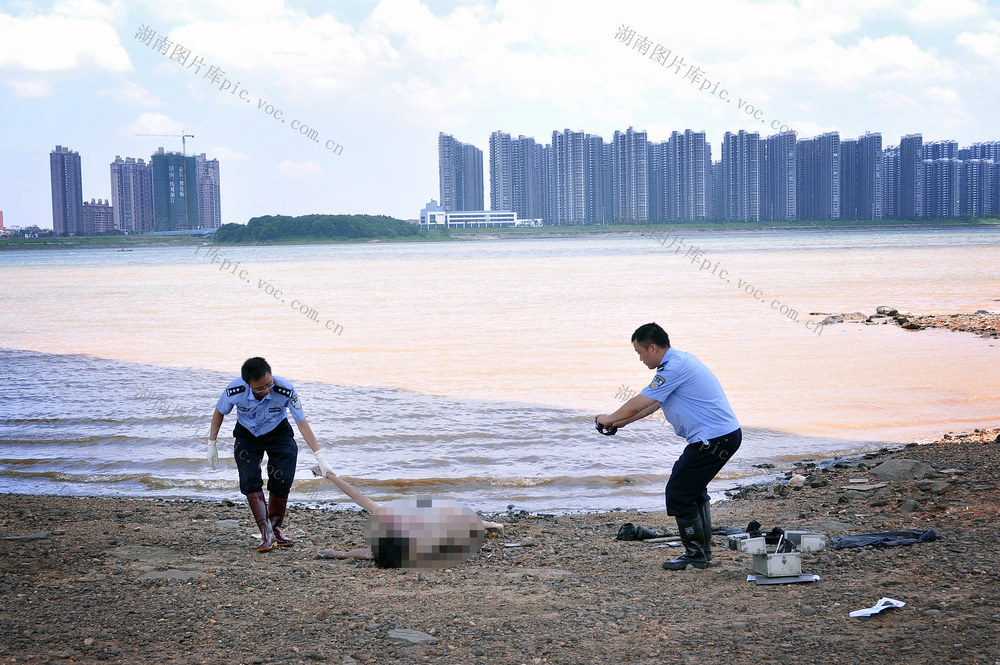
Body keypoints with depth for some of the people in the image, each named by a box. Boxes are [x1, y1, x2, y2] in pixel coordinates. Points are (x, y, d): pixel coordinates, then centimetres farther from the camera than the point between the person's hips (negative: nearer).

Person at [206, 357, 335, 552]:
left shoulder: (285, 390, -34)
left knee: (282, 482, -9)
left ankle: (275, 529, 9)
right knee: (250, 482, -15)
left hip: (277, 433, 0)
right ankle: (266, 534, -18)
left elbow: (302, 423, -26)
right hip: (247, 435, 0)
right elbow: (219, 413, -10)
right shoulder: (235, 390, -32)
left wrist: (320, 457, -27)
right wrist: (211, 444, -5)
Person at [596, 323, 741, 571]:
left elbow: (639, 403, -11)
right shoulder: (679, 360, 16)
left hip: (713, 439, -11)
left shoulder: (674, 368, -17)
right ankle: (703, 549, 29)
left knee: (678, 493, -4)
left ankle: (695, 554, 4)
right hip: (728, 433, 11)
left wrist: (610, 419, 6)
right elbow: (652, 403, 26)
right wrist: (621, 423, 26)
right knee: (693, 489, 23)